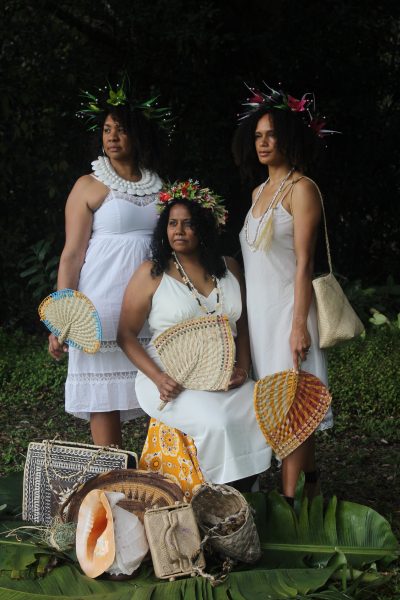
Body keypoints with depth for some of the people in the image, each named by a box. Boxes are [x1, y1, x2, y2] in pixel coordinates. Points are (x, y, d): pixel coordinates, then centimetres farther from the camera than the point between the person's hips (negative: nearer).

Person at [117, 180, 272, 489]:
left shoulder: (229, 268, 12)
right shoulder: (152, 273, 0)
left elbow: (242, 323, 19)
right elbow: (126, 334, -1)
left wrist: (243, 367, 1)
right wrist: (158, 378, -14)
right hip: (171, 380, -4)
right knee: (216, 424, -32)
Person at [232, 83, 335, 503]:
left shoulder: (301, 189, -9)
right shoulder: (259, 190, 15)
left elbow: (303, 263, -14)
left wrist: (300, 324, -19)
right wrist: (243, 316, 15)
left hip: (286, 307, -8)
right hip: (258, 309, 8)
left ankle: (289, 499, 0)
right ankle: (308, 483, 20)